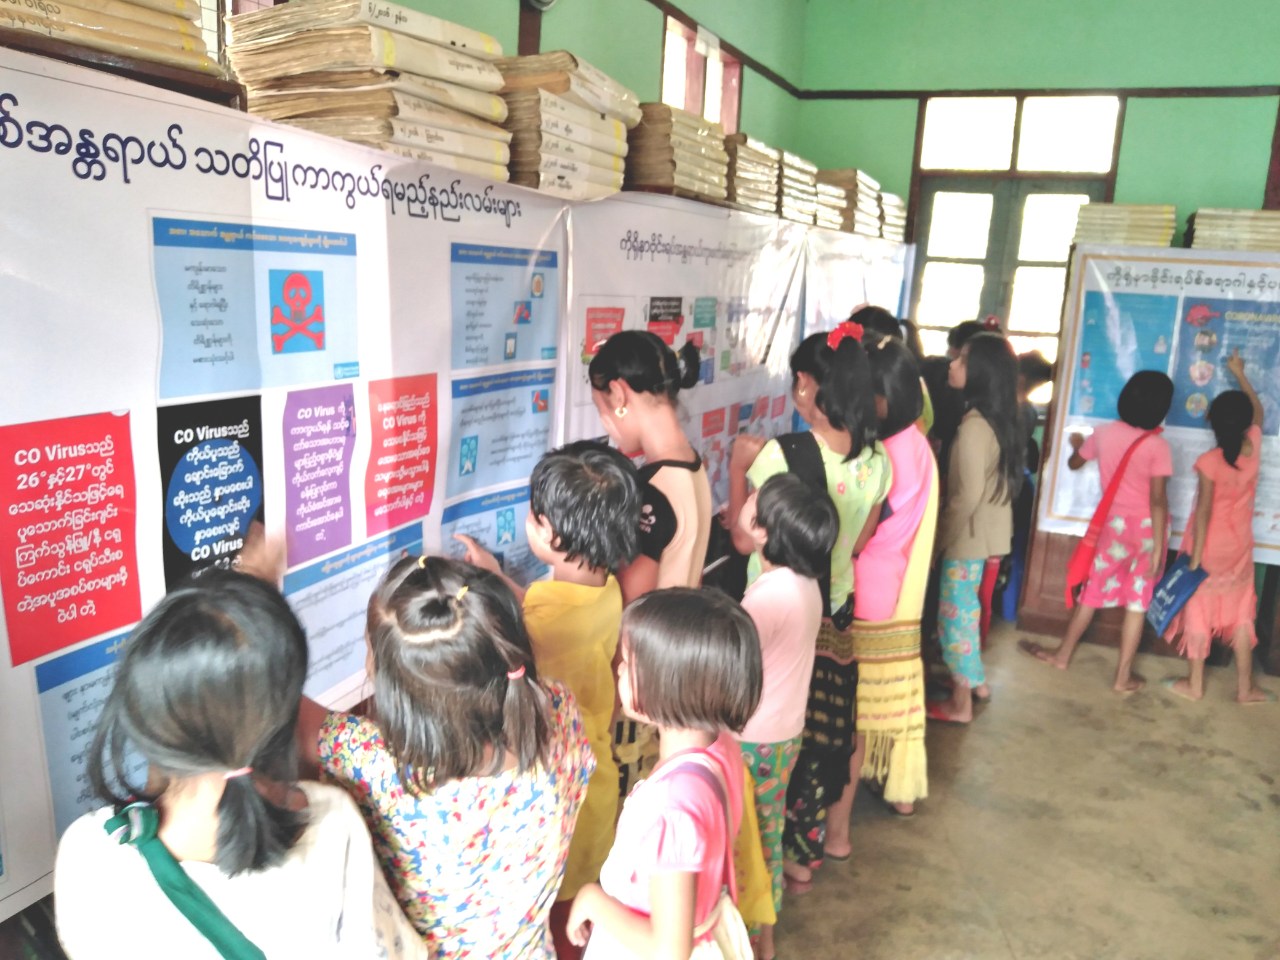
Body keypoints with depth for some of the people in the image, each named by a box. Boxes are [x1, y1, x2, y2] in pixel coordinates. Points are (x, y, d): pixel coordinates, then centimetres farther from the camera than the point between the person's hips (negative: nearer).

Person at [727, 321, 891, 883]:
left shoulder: (782, 454, -24)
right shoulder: (877, 459, -6)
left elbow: (744, 539, -15)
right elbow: (858, 542, 6)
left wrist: (738, 466, -5)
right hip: (835, 612, 5)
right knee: (825, 729, 20)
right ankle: (810, 844, 38)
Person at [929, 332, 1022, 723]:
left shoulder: (974, 425, -23)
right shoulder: (998, 419, 5)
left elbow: (968, 494, -24)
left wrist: (941, 533, -12)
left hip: (968, 535, -9)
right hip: (988, 529, 9)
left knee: (955, 614, 3)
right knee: (965, 608, 22)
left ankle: (960, 704, 14)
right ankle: (975, 680, 36)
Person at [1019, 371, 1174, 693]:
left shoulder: (1103, 434, -3)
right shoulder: (1158, 445, -14)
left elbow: (1074, 463, 16)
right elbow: (1158, 500, -17)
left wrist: (1077, 445, 39)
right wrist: (1158, 547, -14)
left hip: (1114, 523, 3)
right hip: (1148, 527, -3)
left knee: (1093, 589, 17)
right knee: (1137, 601, 5)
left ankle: (1062, 654, 27)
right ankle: (1123, 676, 12)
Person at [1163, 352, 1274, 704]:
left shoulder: (1209, 461, -22)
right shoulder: (1254, 446, -7)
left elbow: (1204, 512, -20)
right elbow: (1258, 411, 15)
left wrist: (1195, 557, -15)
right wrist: (1240, 375, 24)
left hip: (1210, 545, -5)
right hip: (1240, 544, 5)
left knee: (1200, 609, 7)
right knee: (1240, 611, 16)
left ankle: (1194, 684, 17)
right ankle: (1245, 687, 23)